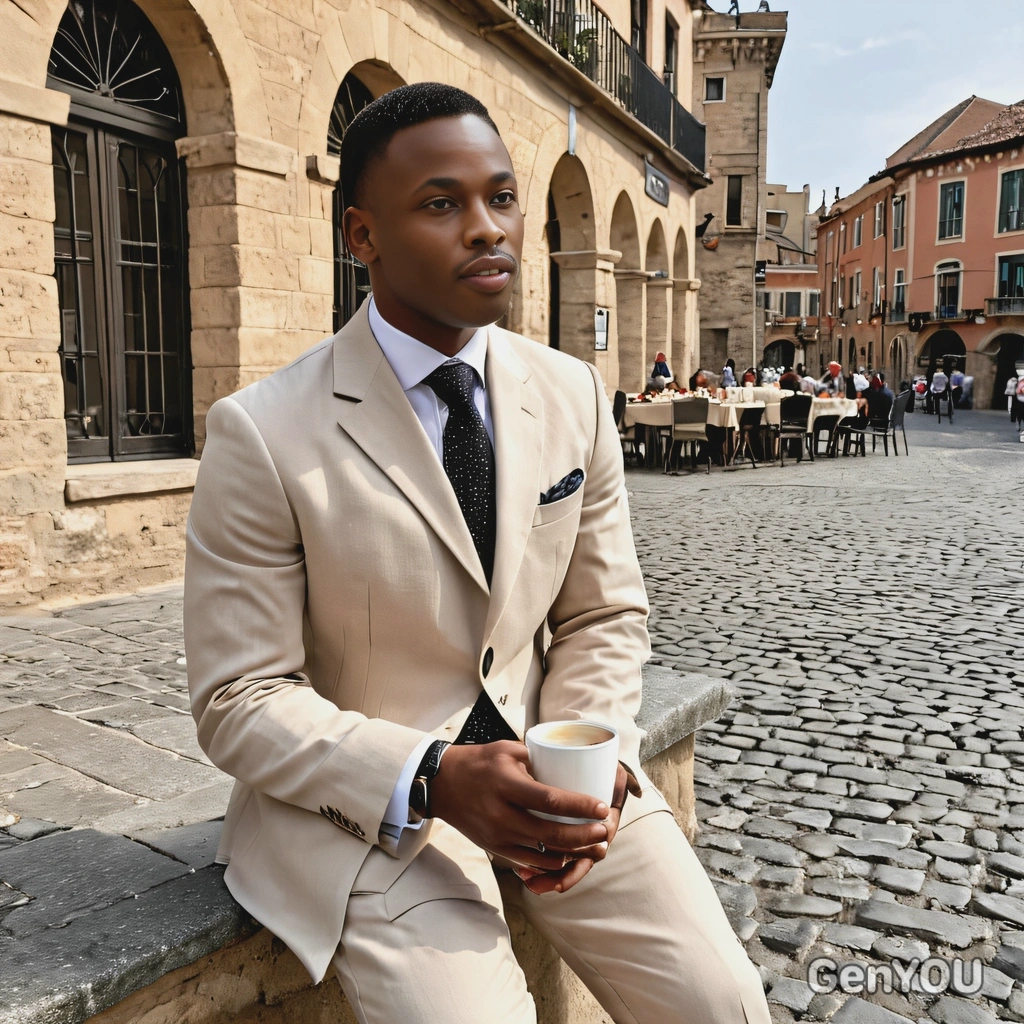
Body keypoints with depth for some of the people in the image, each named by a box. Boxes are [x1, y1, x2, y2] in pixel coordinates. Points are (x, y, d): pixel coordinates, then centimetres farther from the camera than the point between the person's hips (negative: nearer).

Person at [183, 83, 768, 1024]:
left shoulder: (574, 395, 0)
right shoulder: (263, 436, -15)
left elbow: (605, 615, 6)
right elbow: (240, 700, -11)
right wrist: (433, 781, -24)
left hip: (547, 763, 4)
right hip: (367, 801, -3)